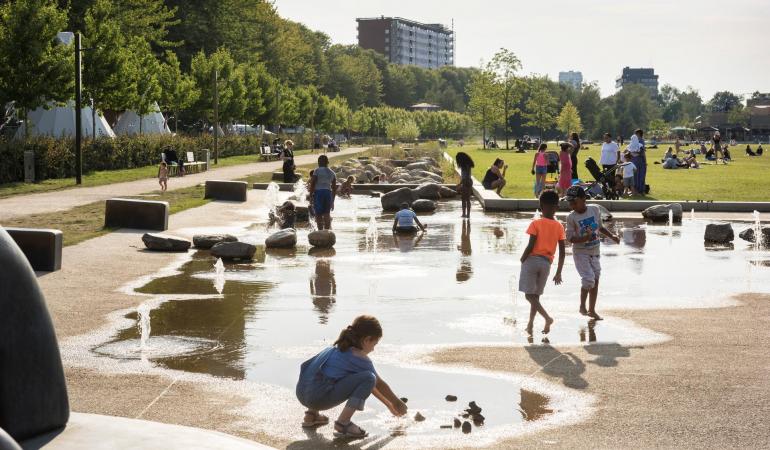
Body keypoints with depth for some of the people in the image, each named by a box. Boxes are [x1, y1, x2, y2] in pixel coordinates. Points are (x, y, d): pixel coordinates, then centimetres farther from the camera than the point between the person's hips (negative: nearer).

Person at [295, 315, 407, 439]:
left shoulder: (339, 349, 23)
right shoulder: (359, 358, -3)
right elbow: (380, 384, 12)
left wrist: (388, 404, 40)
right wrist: (397, 403, 30)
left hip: (302, 394, 9)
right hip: (319, 398, -9)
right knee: (368, 379, -10)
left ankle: (312, 414, 27)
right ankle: (343, 424, -10)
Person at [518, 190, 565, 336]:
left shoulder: (536, 224, -9)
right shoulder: (559, 226, 3)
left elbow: (530, 246, -15)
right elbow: (562, 252, 3)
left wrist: (522, 260, 1)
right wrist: (558, 273, 9)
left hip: (532, 260, -4)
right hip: (547, 262, 5)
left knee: (529, 295, -3)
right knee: (535, 295, 17)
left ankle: (547, 317, -20)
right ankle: (530, 323, 17)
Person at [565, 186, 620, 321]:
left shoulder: (595, 209, -5)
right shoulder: (571, 217, -15)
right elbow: (570, 237, -15)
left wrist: (612, 236, 1)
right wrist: (584, 238, -31)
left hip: (595, 251, 4)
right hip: (581, 253, -4)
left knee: (595, 280, 8)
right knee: (588, 279, -16)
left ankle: (592, 310, 22)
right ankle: (582, 306, 7)